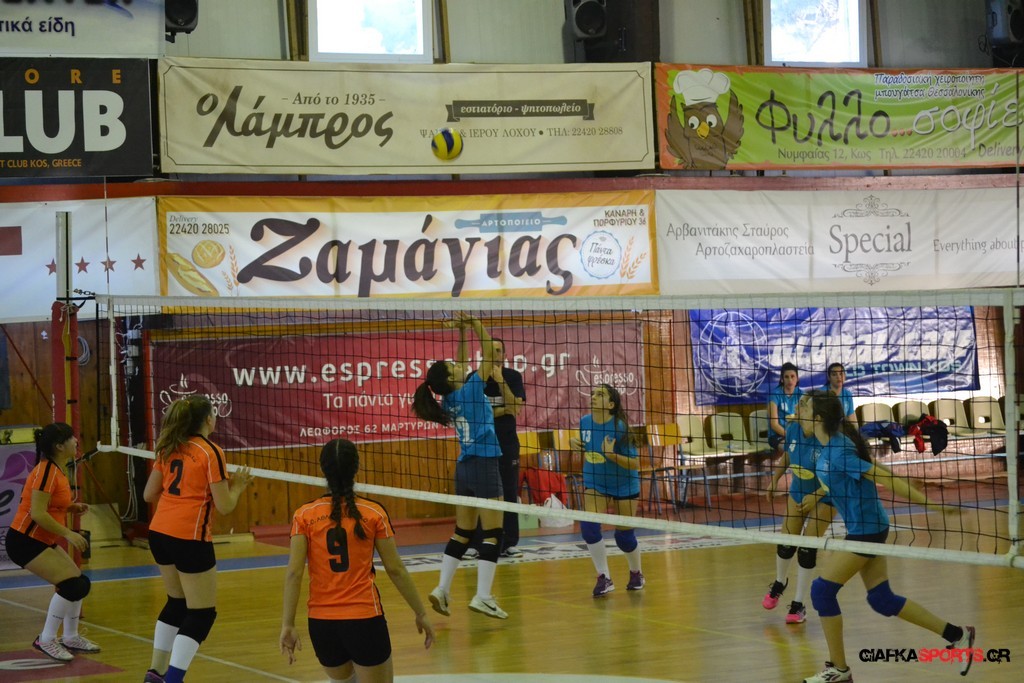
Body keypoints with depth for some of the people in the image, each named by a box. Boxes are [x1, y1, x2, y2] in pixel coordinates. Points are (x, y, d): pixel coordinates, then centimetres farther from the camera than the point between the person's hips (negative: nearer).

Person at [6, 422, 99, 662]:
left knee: (80, 583, 11)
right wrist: (68, 534, -24)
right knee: (70, 584, -17)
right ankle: (46, 640, -5)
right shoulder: (46, 471, -20)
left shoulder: (55, 470, 9)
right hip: (25, 541, -10)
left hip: (44, 541, 10)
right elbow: (37, 513, -26)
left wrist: (71, 508, 4)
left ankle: (70, 637, 26)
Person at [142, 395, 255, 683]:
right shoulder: (211, 452, -10)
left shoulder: (169, 449, 9)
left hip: (159, 533, 7)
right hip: (190, 538, -7)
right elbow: (224, 506, -11)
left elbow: (149, 494, 12)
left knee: (177, 602, 24)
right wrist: (237, 486, 7)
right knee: (202, 614, 1)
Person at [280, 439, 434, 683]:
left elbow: (294, 573, -8)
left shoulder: (304, 516, -2)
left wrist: (287, 624, -6)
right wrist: (421, 613, 7)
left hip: (321, 623, 3)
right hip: (364, 620, -3)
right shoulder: (373, 513, -5)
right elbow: (395, 570, -3)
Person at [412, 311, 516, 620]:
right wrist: (475, 324, -4)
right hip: (484, 466, -8)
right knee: (492, 534, -5)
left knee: (462, 533, 13)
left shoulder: (450, 398, 8)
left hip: (463, 468, 8)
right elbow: (489, 355, -7)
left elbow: (463, 361, 21)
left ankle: (442, 589, 10)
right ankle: (482, 597, -11)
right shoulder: (469, 391, -10)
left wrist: (462, 331, 18)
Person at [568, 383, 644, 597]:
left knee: (624, 536, 6)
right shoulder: (584, 422, -9)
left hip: (624, 485, -3)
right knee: (588, 527, -17)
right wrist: (574, 442, -9)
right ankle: (604, 578, -6)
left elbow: (635, 464, -22)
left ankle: (636, 573, 36)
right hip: (595, 483, 4)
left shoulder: (619, 427, -24)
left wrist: (611, 455, -36)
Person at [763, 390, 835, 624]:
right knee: (786, 543, 9)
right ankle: (779, 583, 41)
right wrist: (775, 479, 15)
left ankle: (799, 605, 8)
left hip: (824, 498, -4)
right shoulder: (793, 430, -17)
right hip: (798, 493, 4)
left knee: (807, 549, -7)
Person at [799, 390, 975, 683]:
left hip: (866, 529, -9)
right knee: (882, 599, 12)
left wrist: (929, 503, -22)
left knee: (822, 590, -4)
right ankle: (958, 635, 19)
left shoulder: (839, 452, -22)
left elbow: (887, 479, -22)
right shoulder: (828, 446, 5)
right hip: (864, 527, 9)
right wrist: (817, 495, 40)